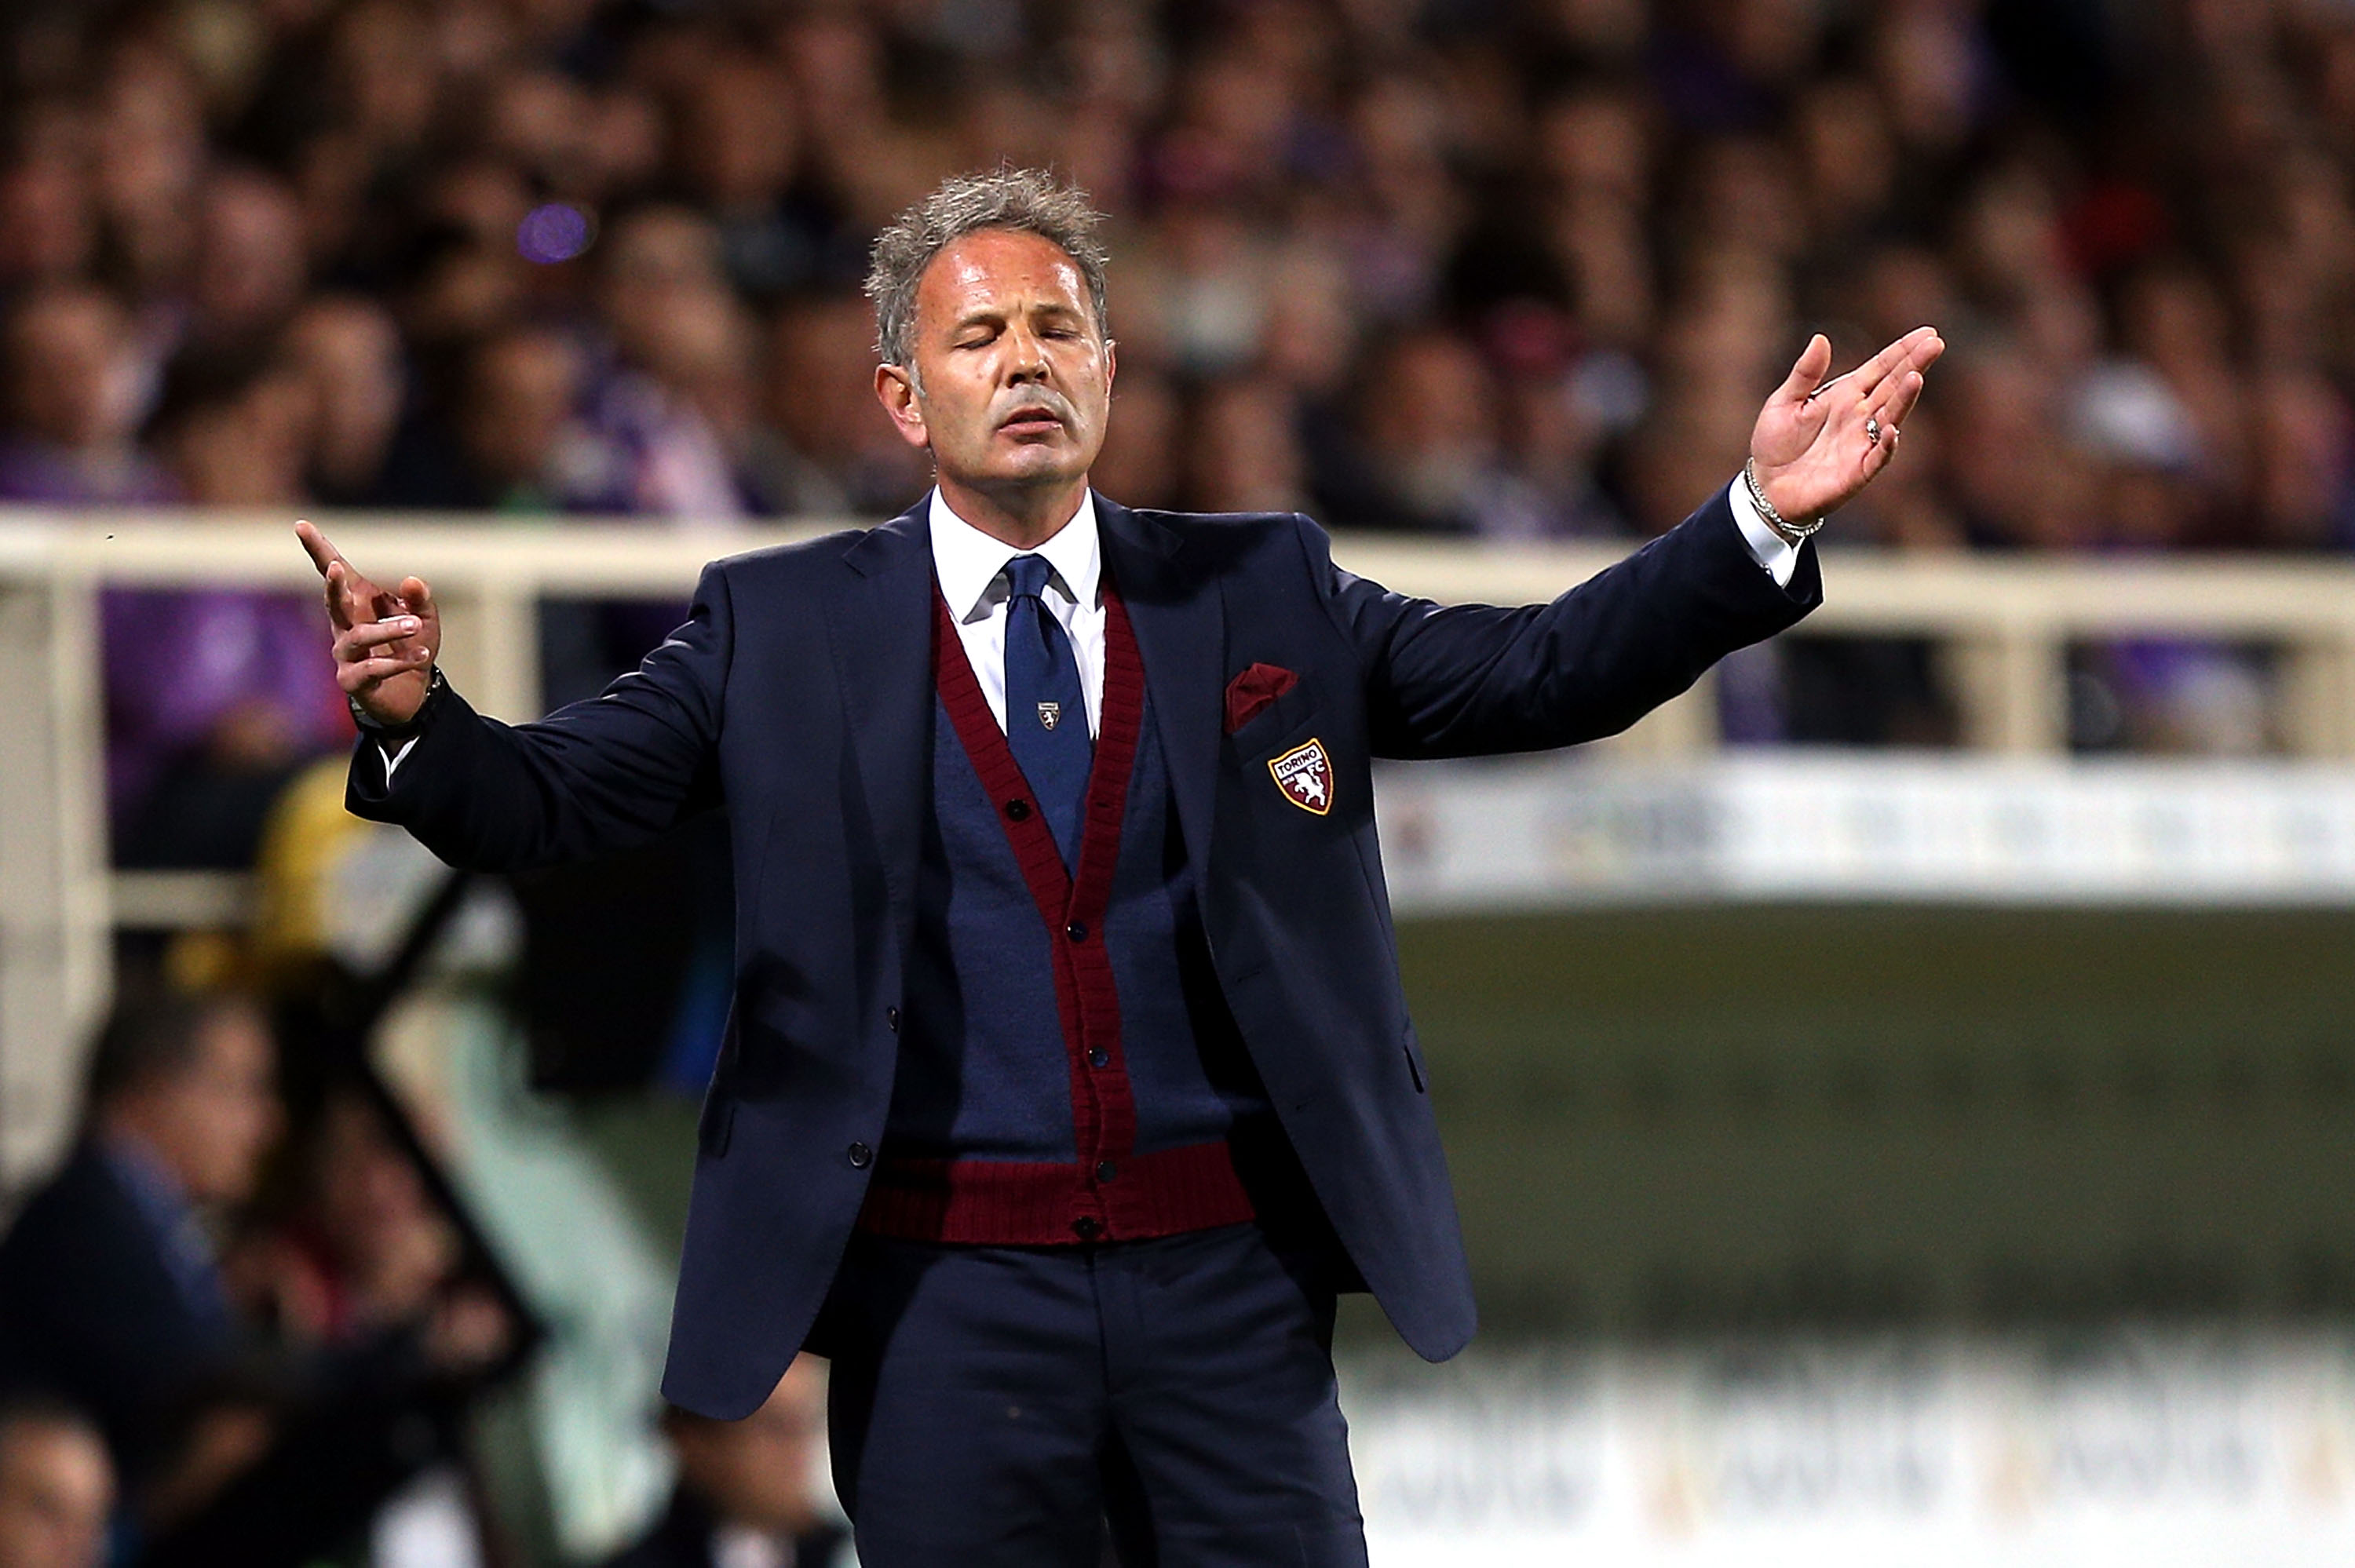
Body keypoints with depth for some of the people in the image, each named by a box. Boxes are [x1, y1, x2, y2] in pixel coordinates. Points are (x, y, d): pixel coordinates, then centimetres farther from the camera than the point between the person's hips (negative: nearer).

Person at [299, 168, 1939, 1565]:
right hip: (946, 1290, -1)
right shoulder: (785, 628, 5)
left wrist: (1759, 520, -6)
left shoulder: (1260, 596, 10)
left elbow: (1545, 674, 6)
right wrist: (418, 718, -21)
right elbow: (542, 799, 0)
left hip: (1231, 1286, 1)